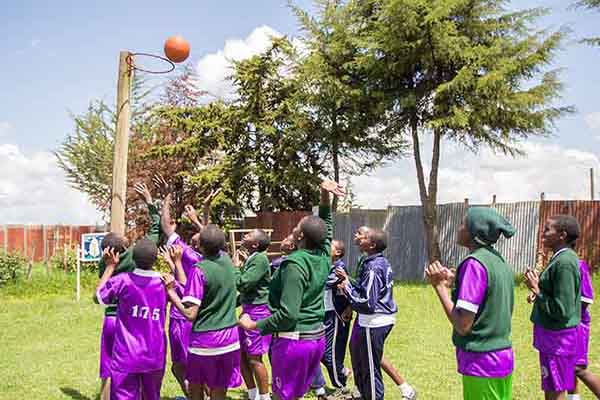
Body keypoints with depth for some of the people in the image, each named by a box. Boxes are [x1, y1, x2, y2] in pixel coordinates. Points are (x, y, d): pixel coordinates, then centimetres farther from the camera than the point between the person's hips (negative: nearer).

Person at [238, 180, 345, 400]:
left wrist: (254, 325, -16)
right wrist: (325, 196, 6)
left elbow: (288, 314, -25)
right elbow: (326, 224, 19)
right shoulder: (324, 256, -1)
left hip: (293, 340, -8)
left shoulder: (295, 264, -22)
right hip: (318, 337, 8)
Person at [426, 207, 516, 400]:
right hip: (504, 357, 8)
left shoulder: (474, 263, -18)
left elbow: (463, 325, -21)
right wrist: (455, 283, 12)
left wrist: (440, 286, -13)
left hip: (481, 362, -8)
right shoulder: (500, 261, 7)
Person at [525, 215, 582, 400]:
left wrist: (536, 290, -16)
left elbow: (562, 310, -23)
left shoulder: (564, 263, -21)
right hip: (554, 335, 10)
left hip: (557, 337, -10)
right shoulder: (564, 258, 9)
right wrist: (539, 283, 5)